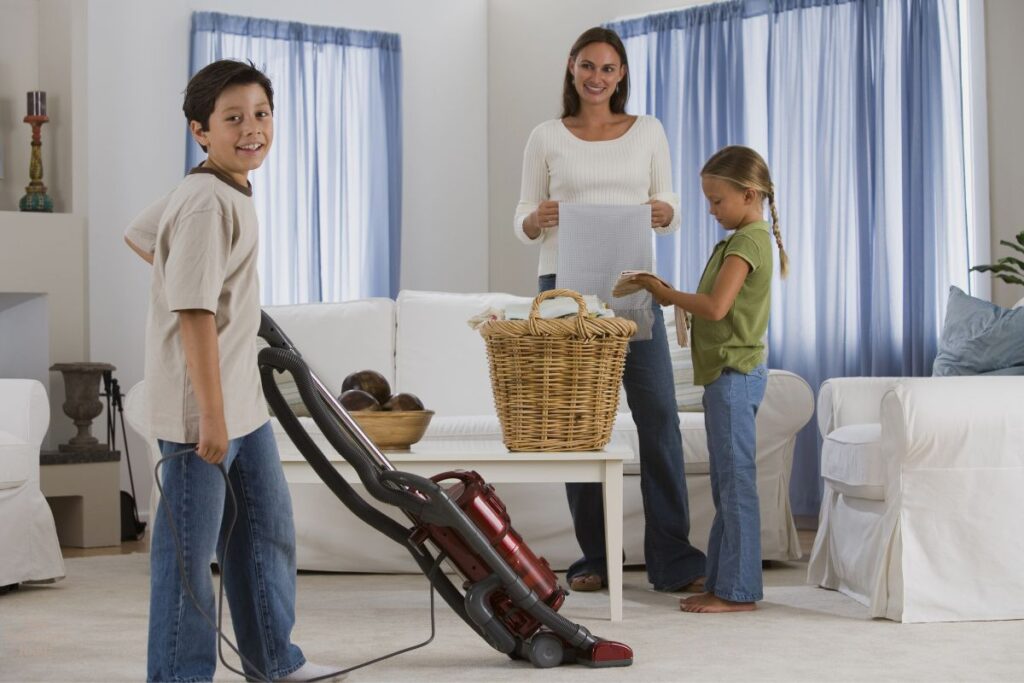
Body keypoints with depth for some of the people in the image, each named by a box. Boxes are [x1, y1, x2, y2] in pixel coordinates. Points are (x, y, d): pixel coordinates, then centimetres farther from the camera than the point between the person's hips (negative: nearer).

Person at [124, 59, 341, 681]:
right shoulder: (208, 203, -20)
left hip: (244, 403, 10)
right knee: (191, 549, 0)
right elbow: (194, 315, -25)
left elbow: (140, 235, 25)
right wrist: (211, 416, -24)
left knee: (270, 528, 18)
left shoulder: (228, 192, 10)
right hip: (200, 408, -10)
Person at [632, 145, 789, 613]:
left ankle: (738, 591, -2)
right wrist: (674, 297, 5)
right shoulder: (744, 239, 18)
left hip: (735, 374, -10)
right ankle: (721, 583, 19)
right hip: (726, 374, 10)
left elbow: (716, 307, -24)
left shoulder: (748, 241, -13)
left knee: (736, 483, -6)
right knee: (726, 486, 13)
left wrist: (666, 294, -12)